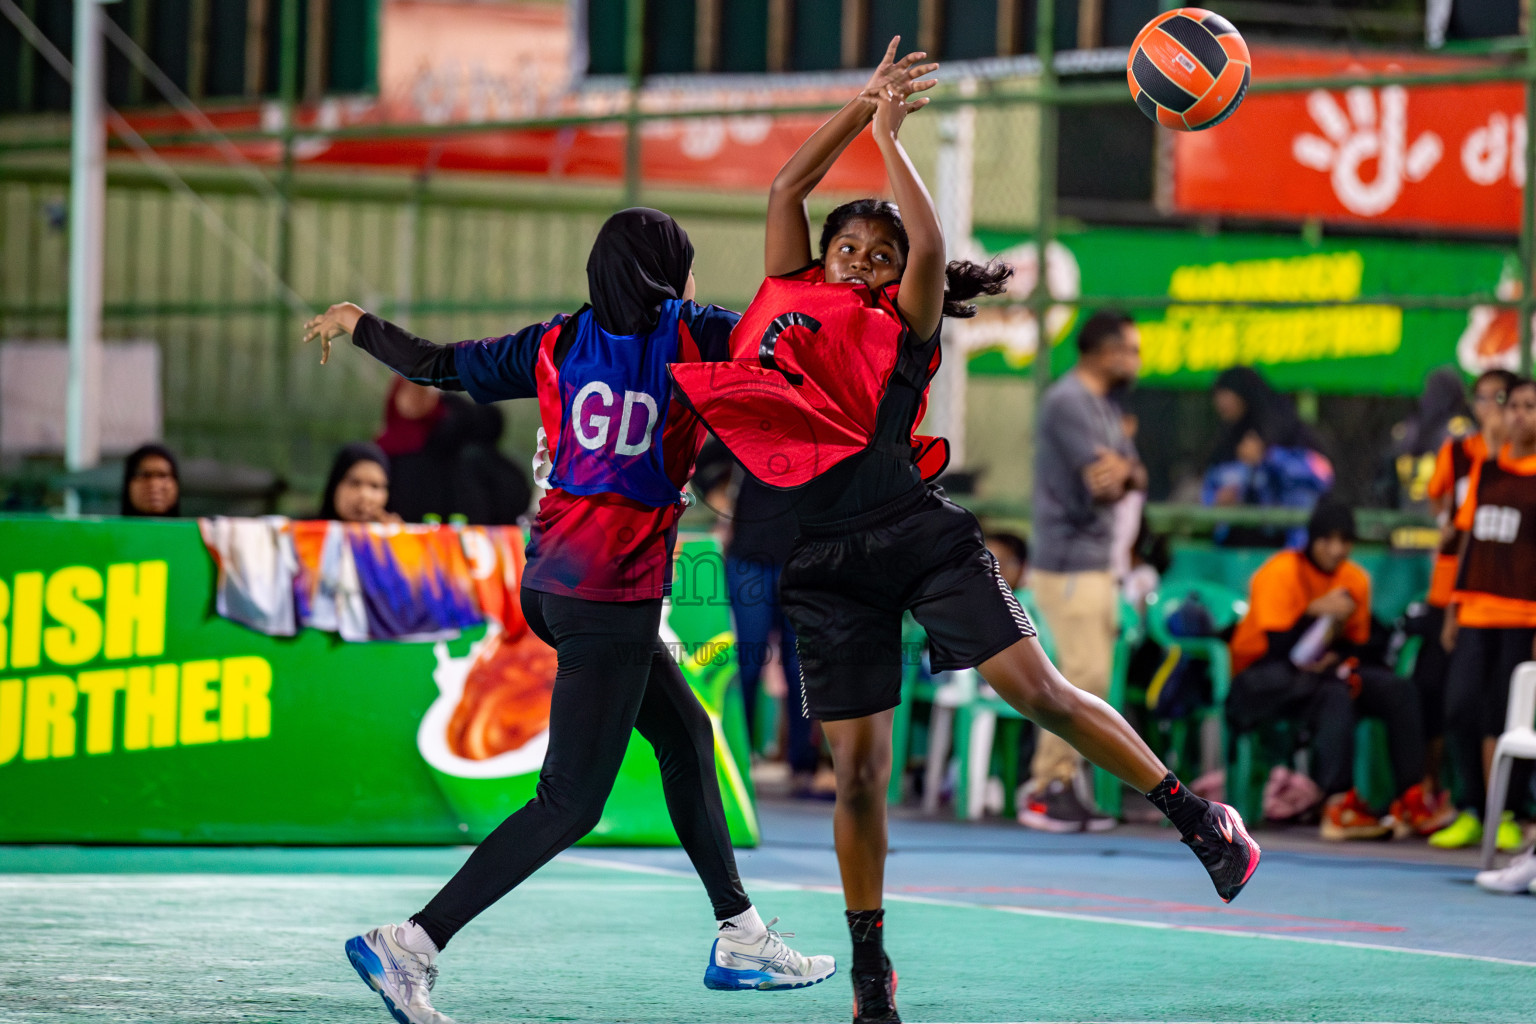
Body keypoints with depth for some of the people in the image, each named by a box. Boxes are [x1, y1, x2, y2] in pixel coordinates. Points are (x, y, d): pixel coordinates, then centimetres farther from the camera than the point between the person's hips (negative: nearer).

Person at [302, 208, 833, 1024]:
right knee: (570, 803, -6)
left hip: (555, 582, 8)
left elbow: (434, 365, 7)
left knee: (685, 734, 22)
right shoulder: (692, 337, -6)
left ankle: (739, 939, 29)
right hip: (613, 597, -8)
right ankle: (410, 945, -16)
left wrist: (356, 323, 24)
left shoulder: (560, 343, 5)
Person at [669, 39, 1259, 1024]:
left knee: (1038, 688, -12)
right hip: (831, 562, 2)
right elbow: (786, 189, 14)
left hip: (920, 534, -2)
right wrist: (860, 105, 10)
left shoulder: (903, 327, 8)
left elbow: (931, 252, -10)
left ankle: (1195, 814, 1)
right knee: (859, 768, -1)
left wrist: (890, 136, -2)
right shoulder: (792, 298, 17)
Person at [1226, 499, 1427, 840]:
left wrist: (1336, 659, -14)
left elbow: (1358, 645, 8)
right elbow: (1278, 647, -20)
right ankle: (1337, 806, -40)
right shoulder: (1280, 572, -14)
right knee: (1335, 694, -35)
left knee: (1399, 691, -13)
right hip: (1263, 675, -7)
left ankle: (1410, 800, -19)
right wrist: (1316, 612, -31)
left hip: (1324, 670, 7)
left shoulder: (1356, 579, 3)